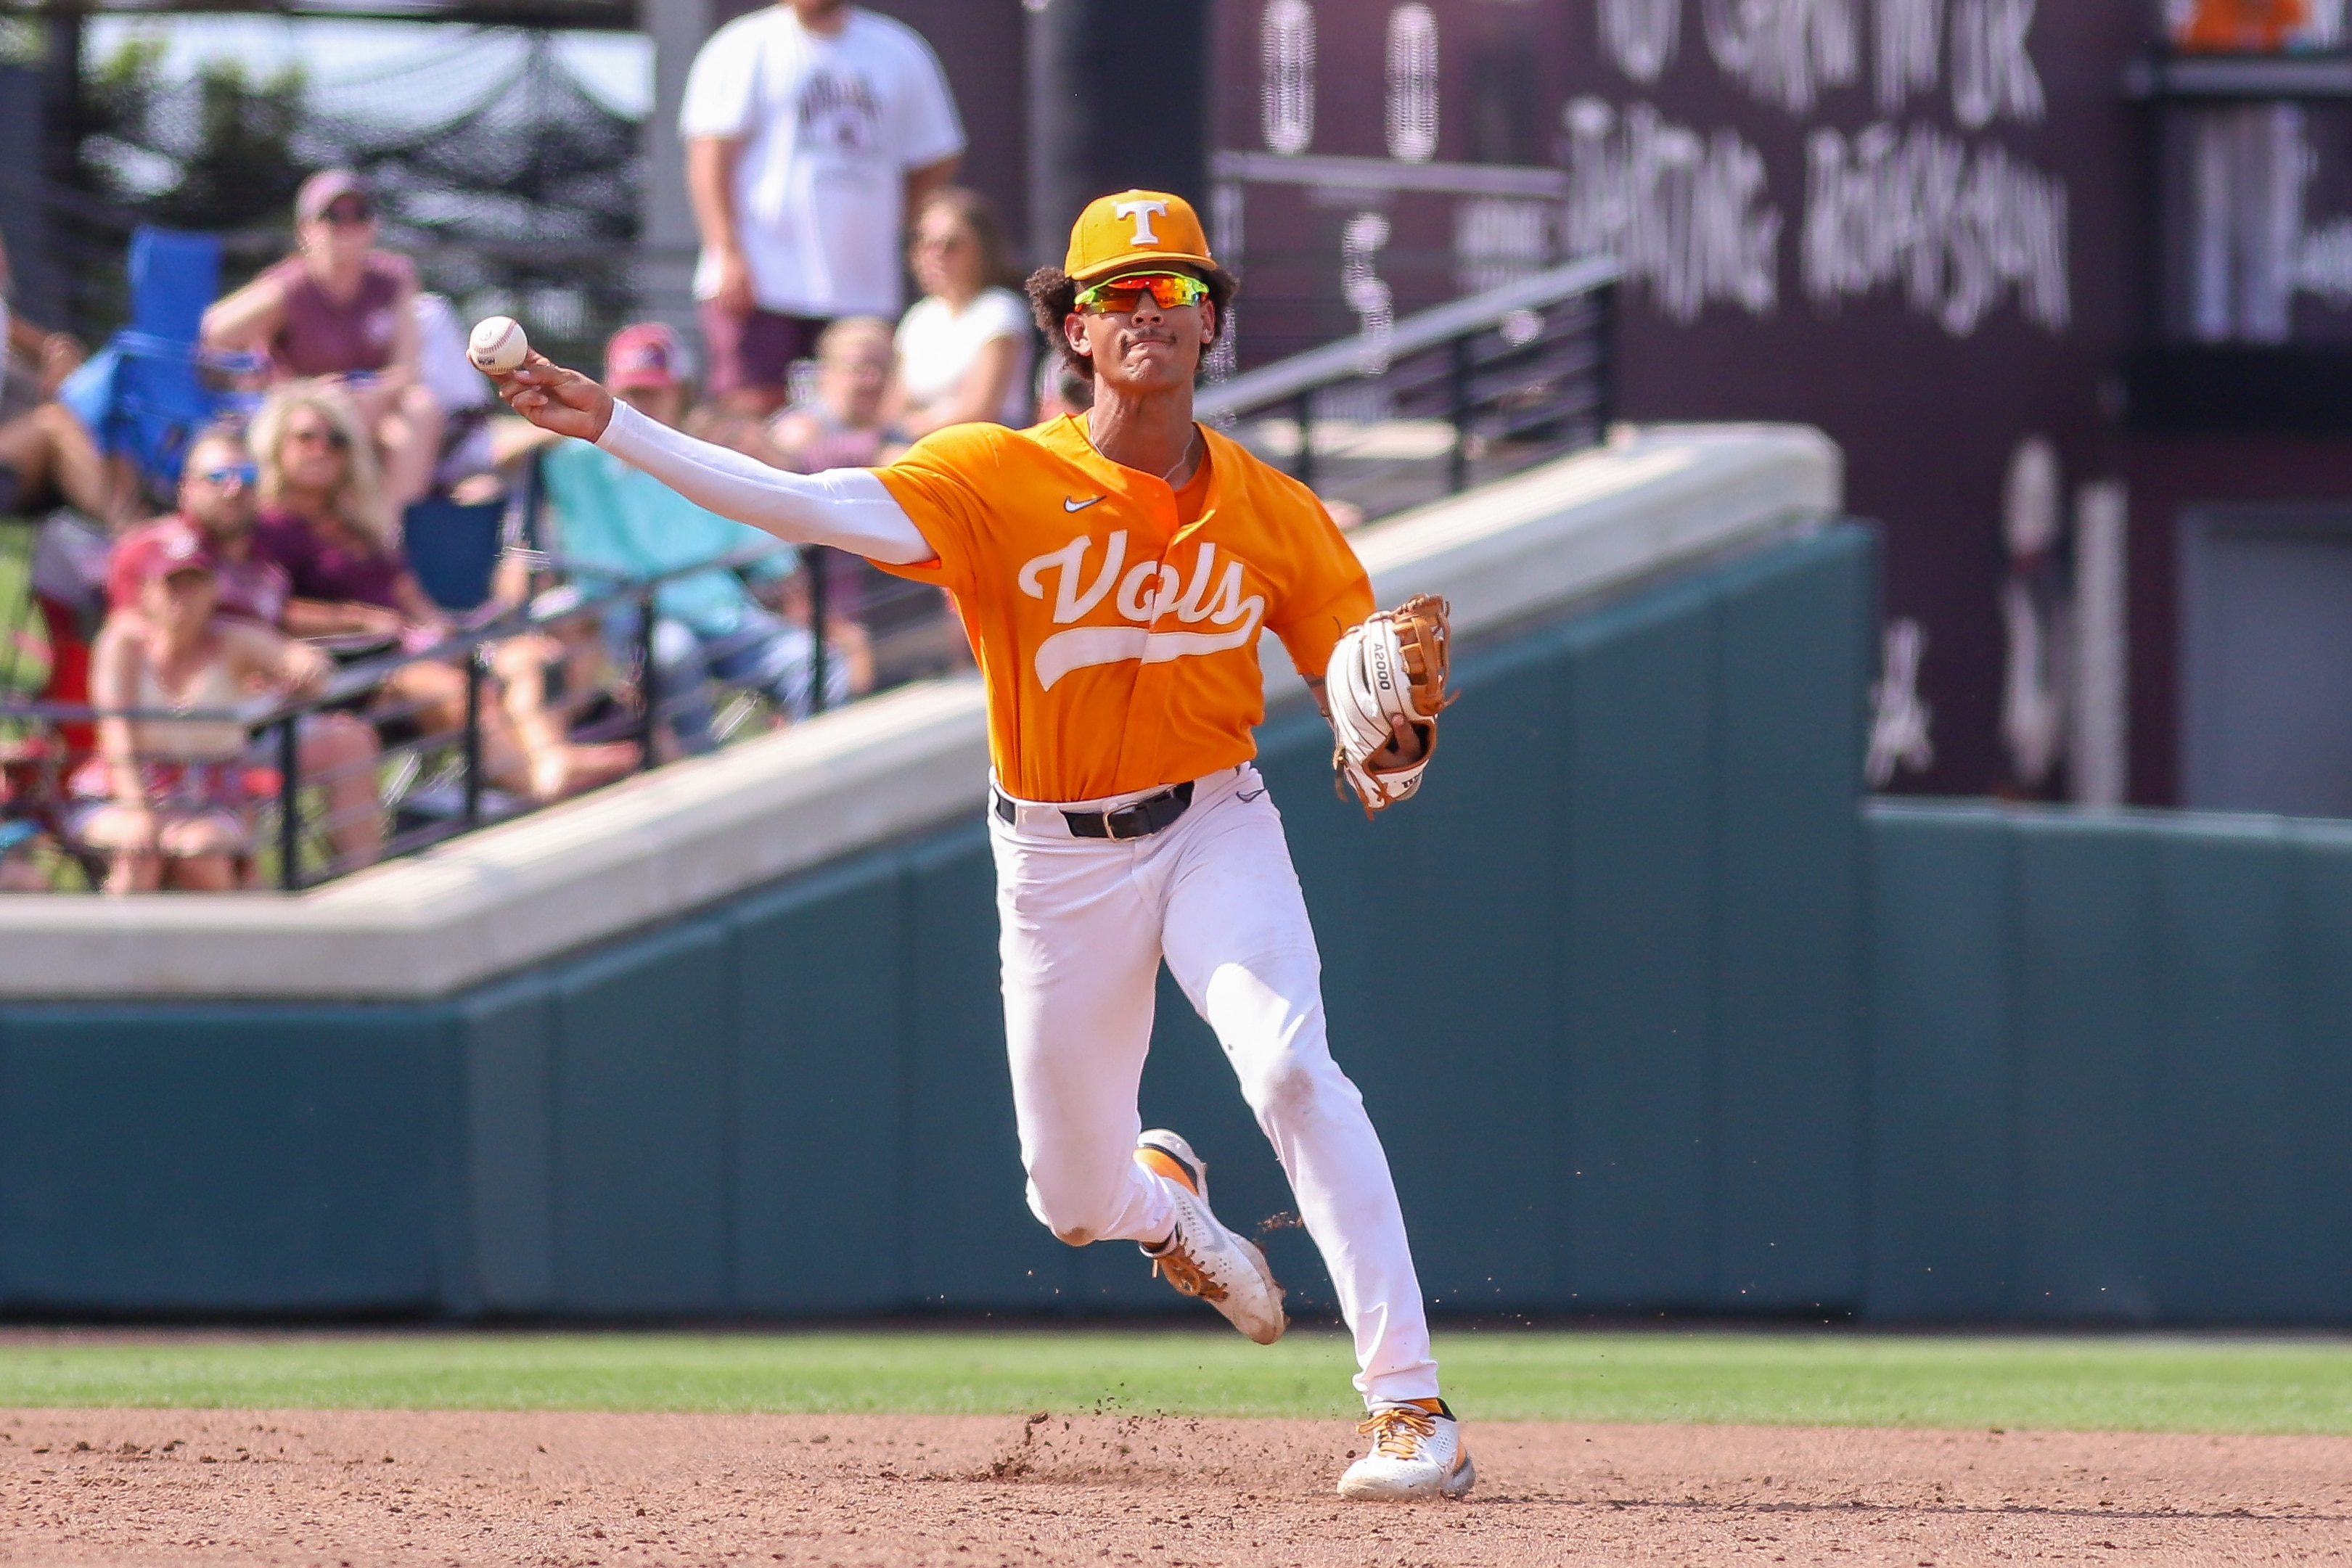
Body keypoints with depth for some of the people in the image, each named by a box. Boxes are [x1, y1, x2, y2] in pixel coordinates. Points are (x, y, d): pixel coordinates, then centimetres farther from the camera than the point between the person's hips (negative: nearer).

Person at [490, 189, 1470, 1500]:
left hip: (1214, 827, -1)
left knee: (1291, 1066, -28)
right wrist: (615, 429, -33)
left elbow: (1361, 677, 1)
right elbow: (812, 508, -22)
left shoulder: (1272, 512, -5)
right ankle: (1167, 1198, 51)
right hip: (1058, 859, 1)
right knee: (1075, 1198, 9)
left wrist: (1396, 743, -25)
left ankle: (1412, 1403, -26)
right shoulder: (1000, 480, -11)